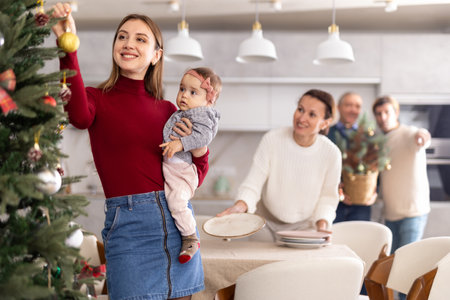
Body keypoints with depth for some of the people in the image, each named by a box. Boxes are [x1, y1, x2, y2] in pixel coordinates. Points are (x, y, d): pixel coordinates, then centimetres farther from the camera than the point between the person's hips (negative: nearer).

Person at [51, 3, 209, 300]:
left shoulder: (167, 110, 10)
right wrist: (68, 47, -34)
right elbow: (80, 116, -27)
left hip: (178, 219, 4)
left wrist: (200, 148, -5)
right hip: (129, 223, -4)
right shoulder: (99, 98, 1)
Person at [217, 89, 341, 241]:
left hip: (303, 227, 1)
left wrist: (322, 222, -18)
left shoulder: (331, 153, -15)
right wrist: (240, 205, -40)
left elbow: (327, 197, -2)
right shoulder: (272, 139, -20)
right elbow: (253, 183, -21)